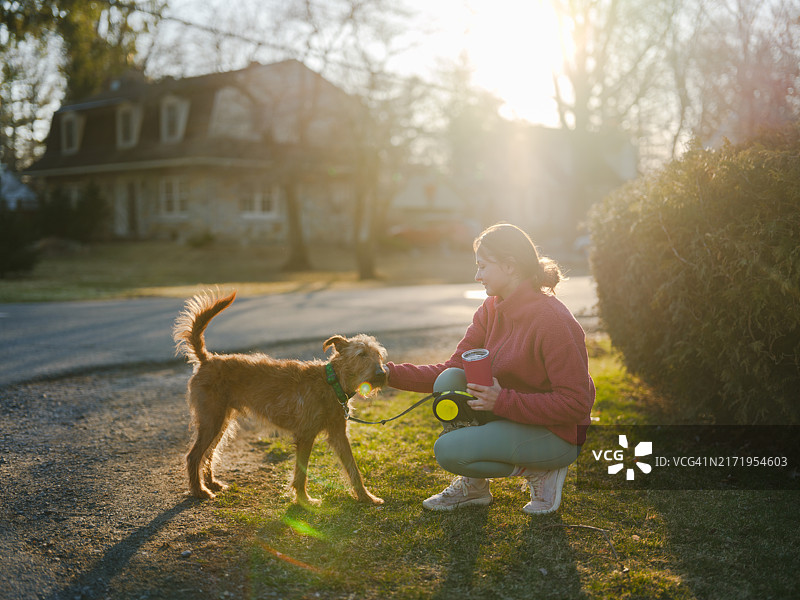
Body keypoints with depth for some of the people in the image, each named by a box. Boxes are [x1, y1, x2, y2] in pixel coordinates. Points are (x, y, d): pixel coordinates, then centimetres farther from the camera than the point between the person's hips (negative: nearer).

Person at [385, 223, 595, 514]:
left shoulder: (553, 320, -24)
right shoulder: (491, 310, 0)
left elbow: (576, 404, -24)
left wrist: (503, 401, -29)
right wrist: (391, 373, -11)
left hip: (558, 435, -8)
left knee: (448, 450, -20)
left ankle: (540, 471, -2)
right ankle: (473, 485, 3)